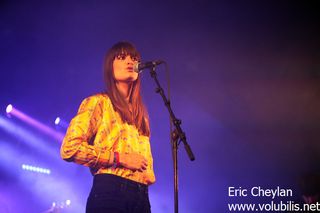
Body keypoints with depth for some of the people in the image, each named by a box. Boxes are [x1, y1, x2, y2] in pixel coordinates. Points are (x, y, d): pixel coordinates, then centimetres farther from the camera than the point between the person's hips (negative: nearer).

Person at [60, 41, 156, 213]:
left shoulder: (140, 112, 20)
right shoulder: (98, 102, 1)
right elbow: (70, 148, -10)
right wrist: (118, 158, -11)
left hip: (141, 196, 6)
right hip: (110, 192, -6)